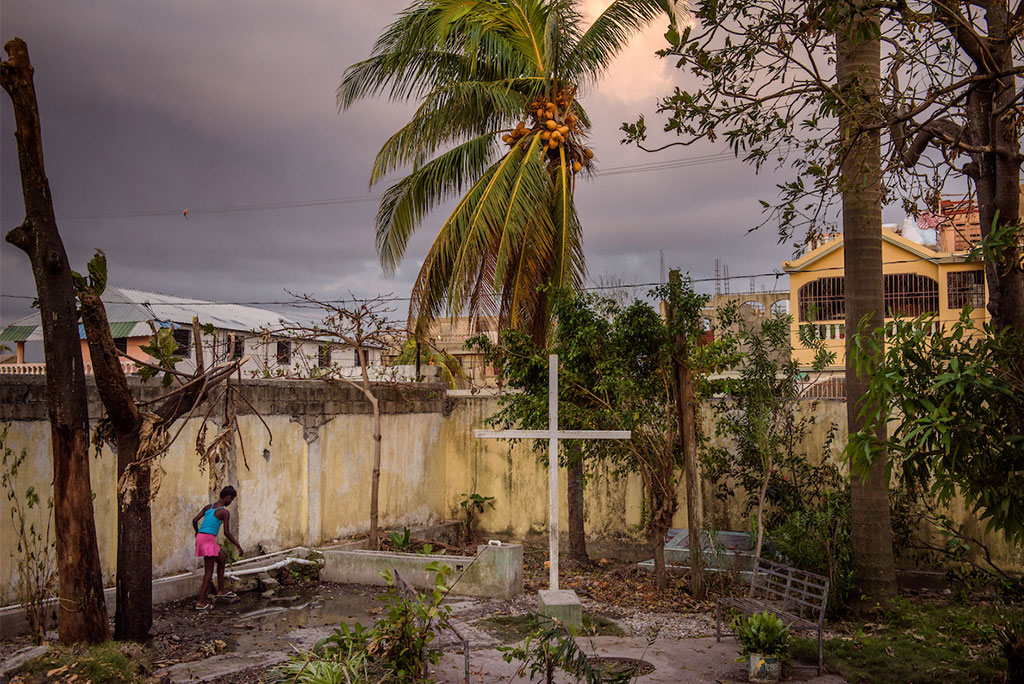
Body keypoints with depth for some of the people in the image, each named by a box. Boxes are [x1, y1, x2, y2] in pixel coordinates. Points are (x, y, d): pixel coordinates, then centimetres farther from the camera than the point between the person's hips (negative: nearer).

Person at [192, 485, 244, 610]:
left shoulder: (208, 506, 12)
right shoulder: (225, 512, -9)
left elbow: (195, 520, 11)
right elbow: (227, 532, -12)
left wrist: (197, 533, 30)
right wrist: (238, 546, -4)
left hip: (200, 538, 8)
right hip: (209, 540, -8)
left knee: (222, 559, 24)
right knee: (209, 571, 2)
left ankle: (221, 590, 28)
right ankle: (201, 602, 2)